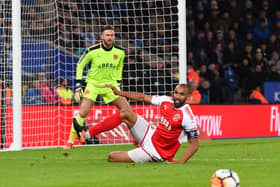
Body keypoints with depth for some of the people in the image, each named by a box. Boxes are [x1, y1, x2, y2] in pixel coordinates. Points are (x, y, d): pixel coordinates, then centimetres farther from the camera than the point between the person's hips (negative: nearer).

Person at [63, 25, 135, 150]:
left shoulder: (120, 52, -3)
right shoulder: (92, 51, -14)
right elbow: (80, 65, 0)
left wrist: (117, 82, 13)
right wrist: (79, 83, -3)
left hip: (110, 84, 3)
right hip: (93, 83, -3)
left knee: (127, 110, -7)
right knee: (82, 113, -16)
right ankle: (71, 140, -2)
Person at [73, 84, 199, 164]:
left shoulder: (187, 116, -24)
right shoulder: (166, 101, -3)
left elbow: (195, 144, -21)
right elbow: (143, 97, 10)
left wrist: (179, 162, -31)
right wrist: (119, 93, 9)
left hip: (156, 152, -7)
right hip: (150, 135, 7)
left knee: (112, 157, -13)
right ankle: (86, 134, 3)